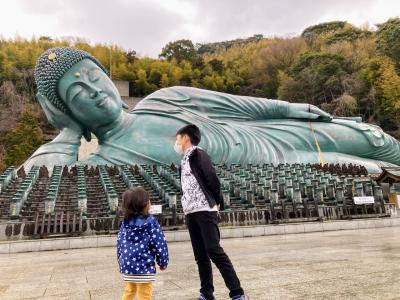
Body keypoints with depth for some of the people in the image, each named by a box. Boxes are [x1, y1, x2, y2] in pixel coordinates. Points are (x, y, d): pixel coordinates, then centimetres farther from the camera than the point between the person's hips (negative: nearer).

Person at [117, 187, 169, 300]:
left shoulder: (125, 222, 4)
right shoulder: (150, 222, -11)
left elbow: (120, 242, 10)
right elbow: (158, 243, -11)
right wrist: (163, 262, 1)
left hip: (127, 264, 6)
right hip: (144, 265, -6)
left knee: (129, 291, 26)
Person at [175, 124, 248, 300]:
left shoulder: (198, 155, -6)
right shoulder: (184, 160, 19)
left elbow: (212, 179, -14)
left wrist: (217, 203, -7)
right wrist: (187, 207, 9)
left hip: (205, 211, -8)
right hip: (191, 213, 8)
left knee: (214, 250, -11)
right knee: (200, 255, 10)